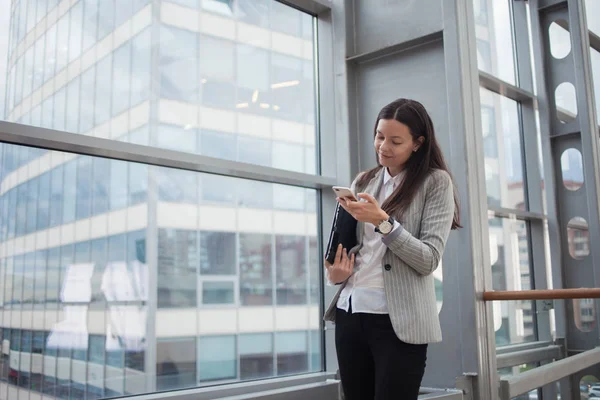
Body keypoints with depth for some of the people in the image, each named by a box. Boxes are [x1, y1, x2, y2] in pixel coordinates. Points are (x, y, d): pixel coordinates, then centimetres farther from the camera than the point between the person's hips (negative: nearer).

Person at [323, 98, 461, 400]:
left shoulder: (436, 182, -1)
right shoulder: (363, 182, 12)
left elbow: (429, 259, -10)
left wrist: (382, 222, -19)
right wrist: (335, 272, -4)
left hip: (398, 319, -4)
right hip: (349, 311, 5)